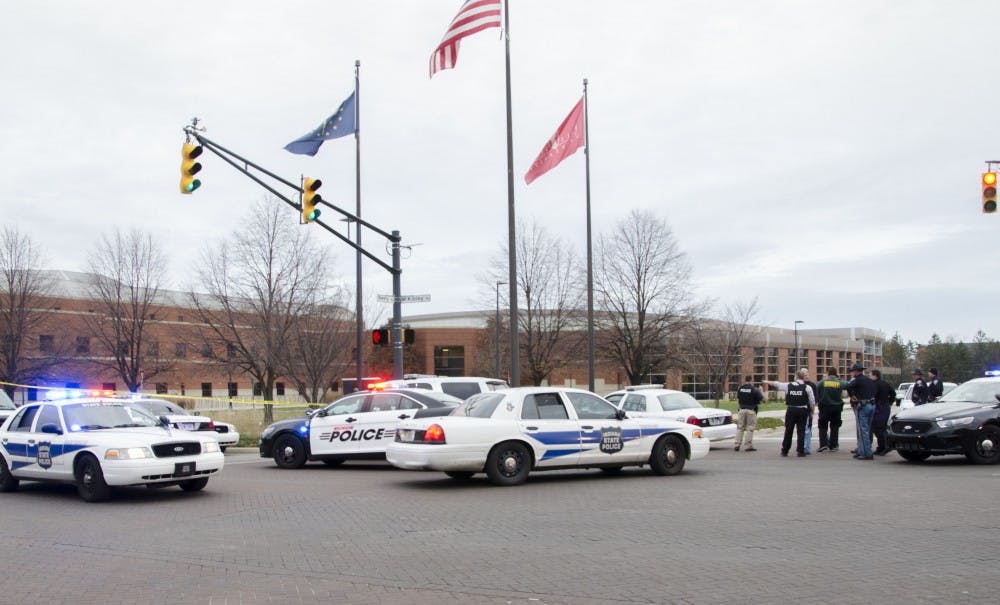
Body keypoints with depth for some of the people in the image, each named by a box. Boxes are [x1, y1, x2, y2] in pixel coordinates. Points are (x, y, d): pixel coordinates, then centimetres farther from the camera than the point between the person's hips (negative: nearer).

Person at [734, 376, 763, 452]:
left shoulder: (740, 388, 3)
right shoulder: (754, 389, -9)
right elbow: (762, 398, -4)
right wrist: (760, 391, 12)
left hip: (742, 410, 3)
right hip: (751, 410, -3)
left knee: (740, 428, 9)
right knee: (750, 428, 1)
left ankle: (737, 444, 5)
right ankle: (749, 446, 0)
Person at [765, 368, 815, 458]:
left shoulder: (788, 385, -1)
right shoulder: (807, 387, -6)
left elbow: (776, 384, 13)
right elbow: (812, 402, -4)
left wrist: (766, 382, 29)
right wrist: (810, 409, 14)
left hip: (791, 410, 2)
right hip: (802, 411, -2)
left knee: (788, 430, 10)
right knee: (801, 431, 4)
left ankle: (785, 451, 17)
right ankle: (800, 451, 3)